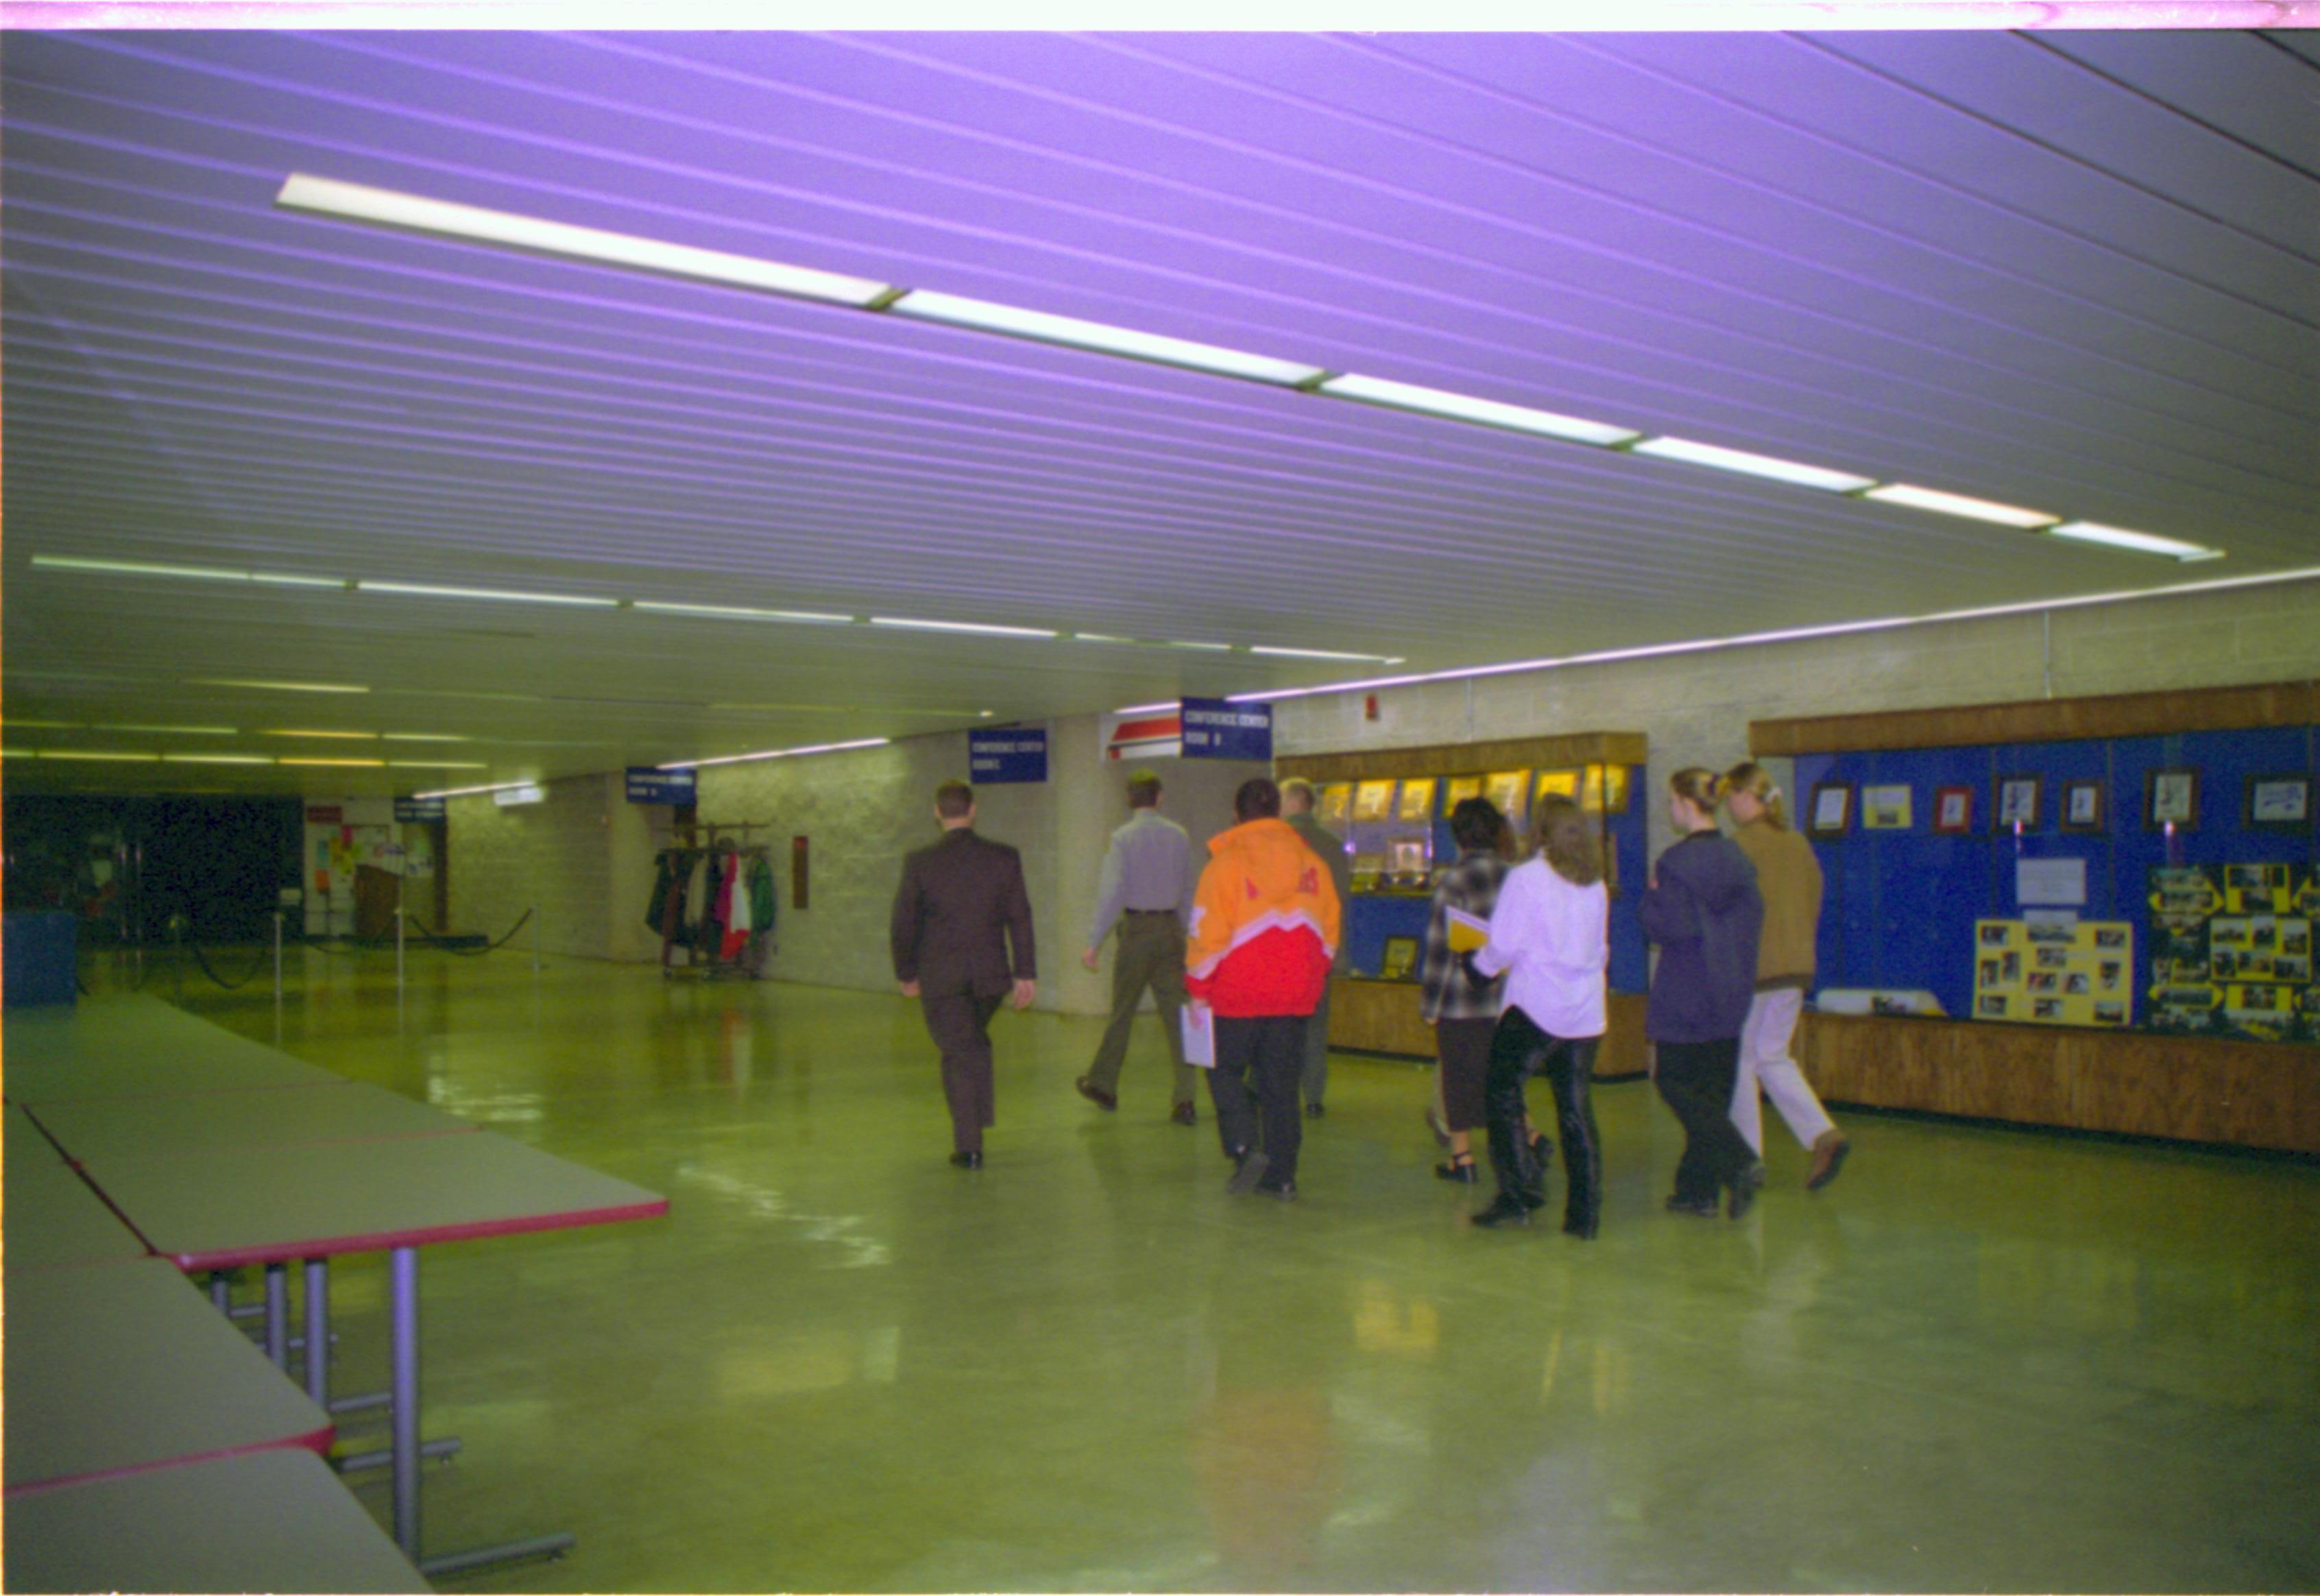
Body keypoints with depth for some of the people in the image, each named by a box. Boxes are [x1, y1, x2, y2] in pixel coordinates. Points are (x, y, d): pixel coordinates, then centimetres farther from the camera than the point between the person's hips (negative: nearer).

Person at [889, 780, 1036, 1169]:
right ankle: (980, 1117, 30)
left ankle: (969, 1146, 4)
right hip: (990, 974, 2)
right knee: (976, 1042, 25)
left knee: (957, 1053, 5)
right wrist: (1026, 973, 2)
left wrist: (906, 973, 10)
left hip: (940, 976, -2)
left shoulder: (920, 863, -8)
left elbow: (904, 923, -3)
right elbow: (1020, 918, -3)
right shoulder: (1005, 858, -4)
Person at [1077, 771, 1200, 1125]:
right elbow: (1188, 892, 11)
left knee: (1122, 1012, 10)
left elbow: (1112, 893, -13)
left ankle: (1103, 1085, 26)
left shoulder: (1123, 838, -8)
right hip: (1171, 928, 3)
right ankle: (1185, 1101, -2)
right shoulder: (1179, 836, 4)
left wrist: (1094, 943, -10)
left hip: (1137, 927, -3)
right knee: (1176, 1015, 2)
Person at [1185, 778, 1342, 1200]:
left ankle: (1245, 1146, -7)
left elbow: (1208, 932, -9)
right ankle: (1281, 1174, 12)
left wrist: (1197, 986, 1)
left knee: (1225, 1070, 12)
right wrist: (1315, 975, 23)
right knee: (1282, 1081, 11)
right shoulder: (1310, 862, 5)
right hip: (1296, 991, 4)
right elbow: (1329, 929, 12)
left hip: (1239, 991, -4)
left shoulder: (1226, 862, -9)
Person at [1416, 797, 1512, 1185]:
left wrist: (1428, 1004, -4)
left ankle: (1463, 1157, 10)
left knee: (1458, 1078, 7)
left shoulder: (1452, 882, -11)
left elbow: (1440, 946, -10)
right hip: (1507, 999, 4)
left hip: (1461, 999, -4)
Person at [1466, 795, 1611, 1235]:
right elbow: (1601, 948, 15)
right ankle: (1584, 1214, 11)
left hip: (1536, 1006, -6)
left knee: (1503, 1093, 5)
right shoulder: (1595, 884, 8)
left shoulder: (1526, 877, -9)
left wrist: (1482, 963, 8)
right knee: (1577, 1108, 9)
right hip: (1586, 1010, 6)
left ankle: (1520, 1193, -1)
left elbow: (1504, 946, -10)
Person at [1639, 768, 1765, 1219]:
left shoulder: (1677, 861, -16)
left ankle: (1740, 1164, -13)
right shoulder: (1738, 857, 6)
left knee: (1676, 1082, 3)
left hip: (1685, 994, -7)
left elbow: (1672, 927, -18)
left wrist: (1650, 897, -2)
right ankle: (1699, 1190, 16)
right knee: (1714, 1090, 11)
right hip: (1730, 994, 7)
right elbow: (1753, 919, 11)